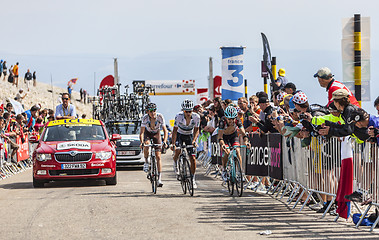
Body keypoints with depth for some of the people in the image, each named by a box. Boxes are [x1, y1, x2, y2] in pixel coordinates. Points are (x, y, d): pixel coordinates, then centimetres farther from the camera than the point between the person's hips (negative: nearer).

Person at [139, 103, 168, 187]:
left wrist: (164, 141, -38)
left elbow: (165, 130, -24)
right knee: (146, 144, -36)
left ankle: (159, 178, -11)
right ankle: (146, 162, -9)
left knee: (158, 156, -9)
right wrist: (142, 142, -44)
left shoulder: (160, 117, -27)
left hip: (156, 133, 0)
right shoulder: (145, 118, -28)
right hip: (147, 133, 0)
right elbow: (141, 132, -28)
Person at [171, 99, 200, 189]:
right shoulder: (179, 116, -27)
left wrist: (194, 140, -28)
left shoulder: (196, 117, -23)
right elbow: (175, 130, -22)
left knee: (193, 159, -8)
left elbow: (196, 130, -11)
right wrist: (173, 144, -30)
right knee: (177, 150, -31)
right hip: (179, 135, -1)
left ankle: (193, 179, 6)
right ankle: (175, 163, 2)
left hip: (189, 136, 1)